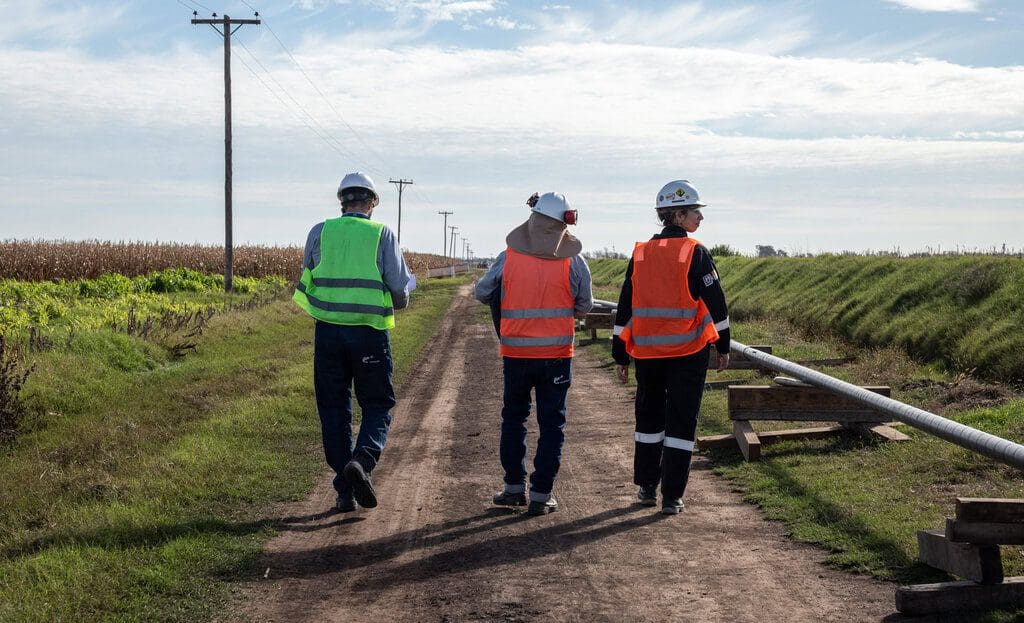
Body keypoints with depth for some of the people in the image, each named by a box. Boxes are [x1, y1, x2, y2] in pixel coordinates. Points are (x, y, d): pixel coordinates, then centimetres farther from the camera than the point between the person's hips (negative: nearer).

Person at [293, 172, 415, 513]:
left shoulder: (320, 232, 3)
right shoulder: (382, 234, -3)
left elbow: (307, 278, 13)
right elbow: (400, 291, -4)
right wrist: (401, 296, 18)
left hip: (328, 331, 2)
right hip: (370, 332, -2)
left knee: (334, 409, 9)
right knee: (377, 405, 10)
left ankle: (345, 492, 8)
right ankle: (362, 460, -19)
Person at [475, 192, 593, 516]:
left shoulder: (508, 257, -5)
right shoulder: (573, 262, -7)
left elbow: (482, 292, 8)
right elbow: (584, 306, 4)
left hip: (515, 353, 1)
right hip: (557, 354, -1)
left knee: (514, 418, 17)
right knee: (551, 424, 6)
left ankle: (514, 486, 21)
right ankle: (541, 495, 5)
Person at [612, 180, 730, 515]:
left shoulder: (640, 254, 5)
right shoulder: (696, 254, -7)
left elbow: (625, 308, 6)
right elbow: (715, 303, -5)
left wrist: (620, 356, 11)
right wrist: (723, 346, 6)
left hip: (646, 352, 4)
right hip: (688, 352, -4)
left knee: (649, 416, 18)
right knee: (681, 421, 2)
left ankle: (646, 487, 24)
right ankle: (672, 496, 2)